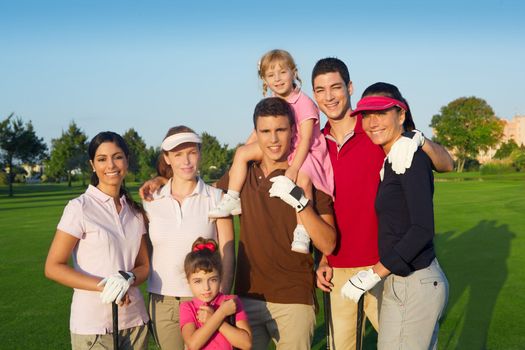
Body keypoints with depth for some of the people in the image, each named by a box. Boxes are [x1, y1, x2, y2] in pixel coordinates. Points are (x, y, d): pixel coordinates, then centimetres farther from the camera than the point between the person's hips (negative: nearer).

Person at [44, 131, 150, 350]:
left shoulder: (135, 211, 7)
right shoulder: (80, 207, -8)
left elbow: (144, 266, 8)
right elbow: (53, 267, -10)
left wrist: (127, 279, -14)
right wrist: (104, 286, -19)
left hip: (135, 319, 4)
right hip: (93, 324, -4)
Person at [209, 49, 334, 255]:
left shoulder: (304, 103, -14)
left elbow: (305, 140, -20)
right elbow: (257, 134, 14)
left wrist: (293, 169, -31)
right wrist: (238, 163, 10)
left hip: (303, 153, -7)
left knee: (303, 180, -38)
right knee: (242, 152, -7)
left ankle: (301, 233, -36)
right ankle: (232, 200, -5)